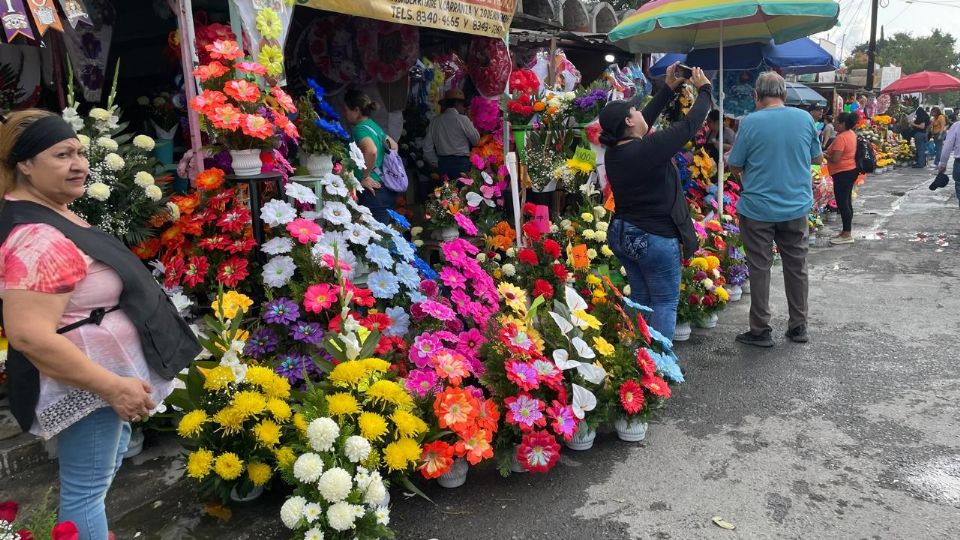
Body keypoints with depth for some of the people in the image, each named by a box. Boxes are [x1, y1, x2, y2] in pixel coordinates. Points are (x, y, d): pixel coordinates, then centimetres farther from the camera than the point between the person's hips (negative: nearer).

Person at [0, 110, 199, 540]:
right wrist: (113, 386, -29)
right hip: (86, 382, -11)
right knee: (85, 489, 5)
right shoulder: (38, 239, -28)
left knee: (109, 460, 28)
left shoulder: (50, 213, 5)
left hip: (103, 370, 11)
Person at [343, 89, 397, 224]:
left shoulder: (360, 128, -11)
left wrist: (365, 177, -19)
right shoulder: (374, 126, 16)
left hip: (373, 192, -9)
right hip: (386, 190, 9)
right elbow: (393, 145, 31)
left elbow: (371, 151, -31)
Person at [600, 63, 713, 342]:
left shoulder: (614, 151, 1)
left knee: (640, 298, 19)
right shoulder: (648, 148, -21)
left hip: (622, 234, 8)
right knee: (665, 303, 3)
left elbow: (646, 119, 14)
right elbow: (689, 126, -12)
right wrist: (704, 90, 4)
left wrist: (669, 89, 18)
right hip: (654, 238, -8)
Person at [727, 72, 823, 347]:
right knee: (796, 266, 14)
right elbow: (817, 158, 11)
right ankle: (799, 326, 25)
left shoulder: (750, 122, -12)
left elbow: (734, 166, -6)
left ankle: (760, 330, 12)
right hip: (796, 207, 4)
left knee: (760, 269, 6)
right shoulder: (805, 118, -1)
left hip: (758, 208, -3)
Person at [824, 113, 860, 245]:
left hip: (842, 173, -10)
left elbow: (835, 159, -25)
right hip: (851, 171, 10)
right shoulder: (852, 134, 10)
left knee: (842, 203, -6)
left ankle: (847, 235, -3)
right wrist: (830, 152, 14)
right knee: (847, 202, 15)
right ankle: (846, 231, 22)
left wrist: (824, 155, -8)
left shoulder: (841, 138, -21)